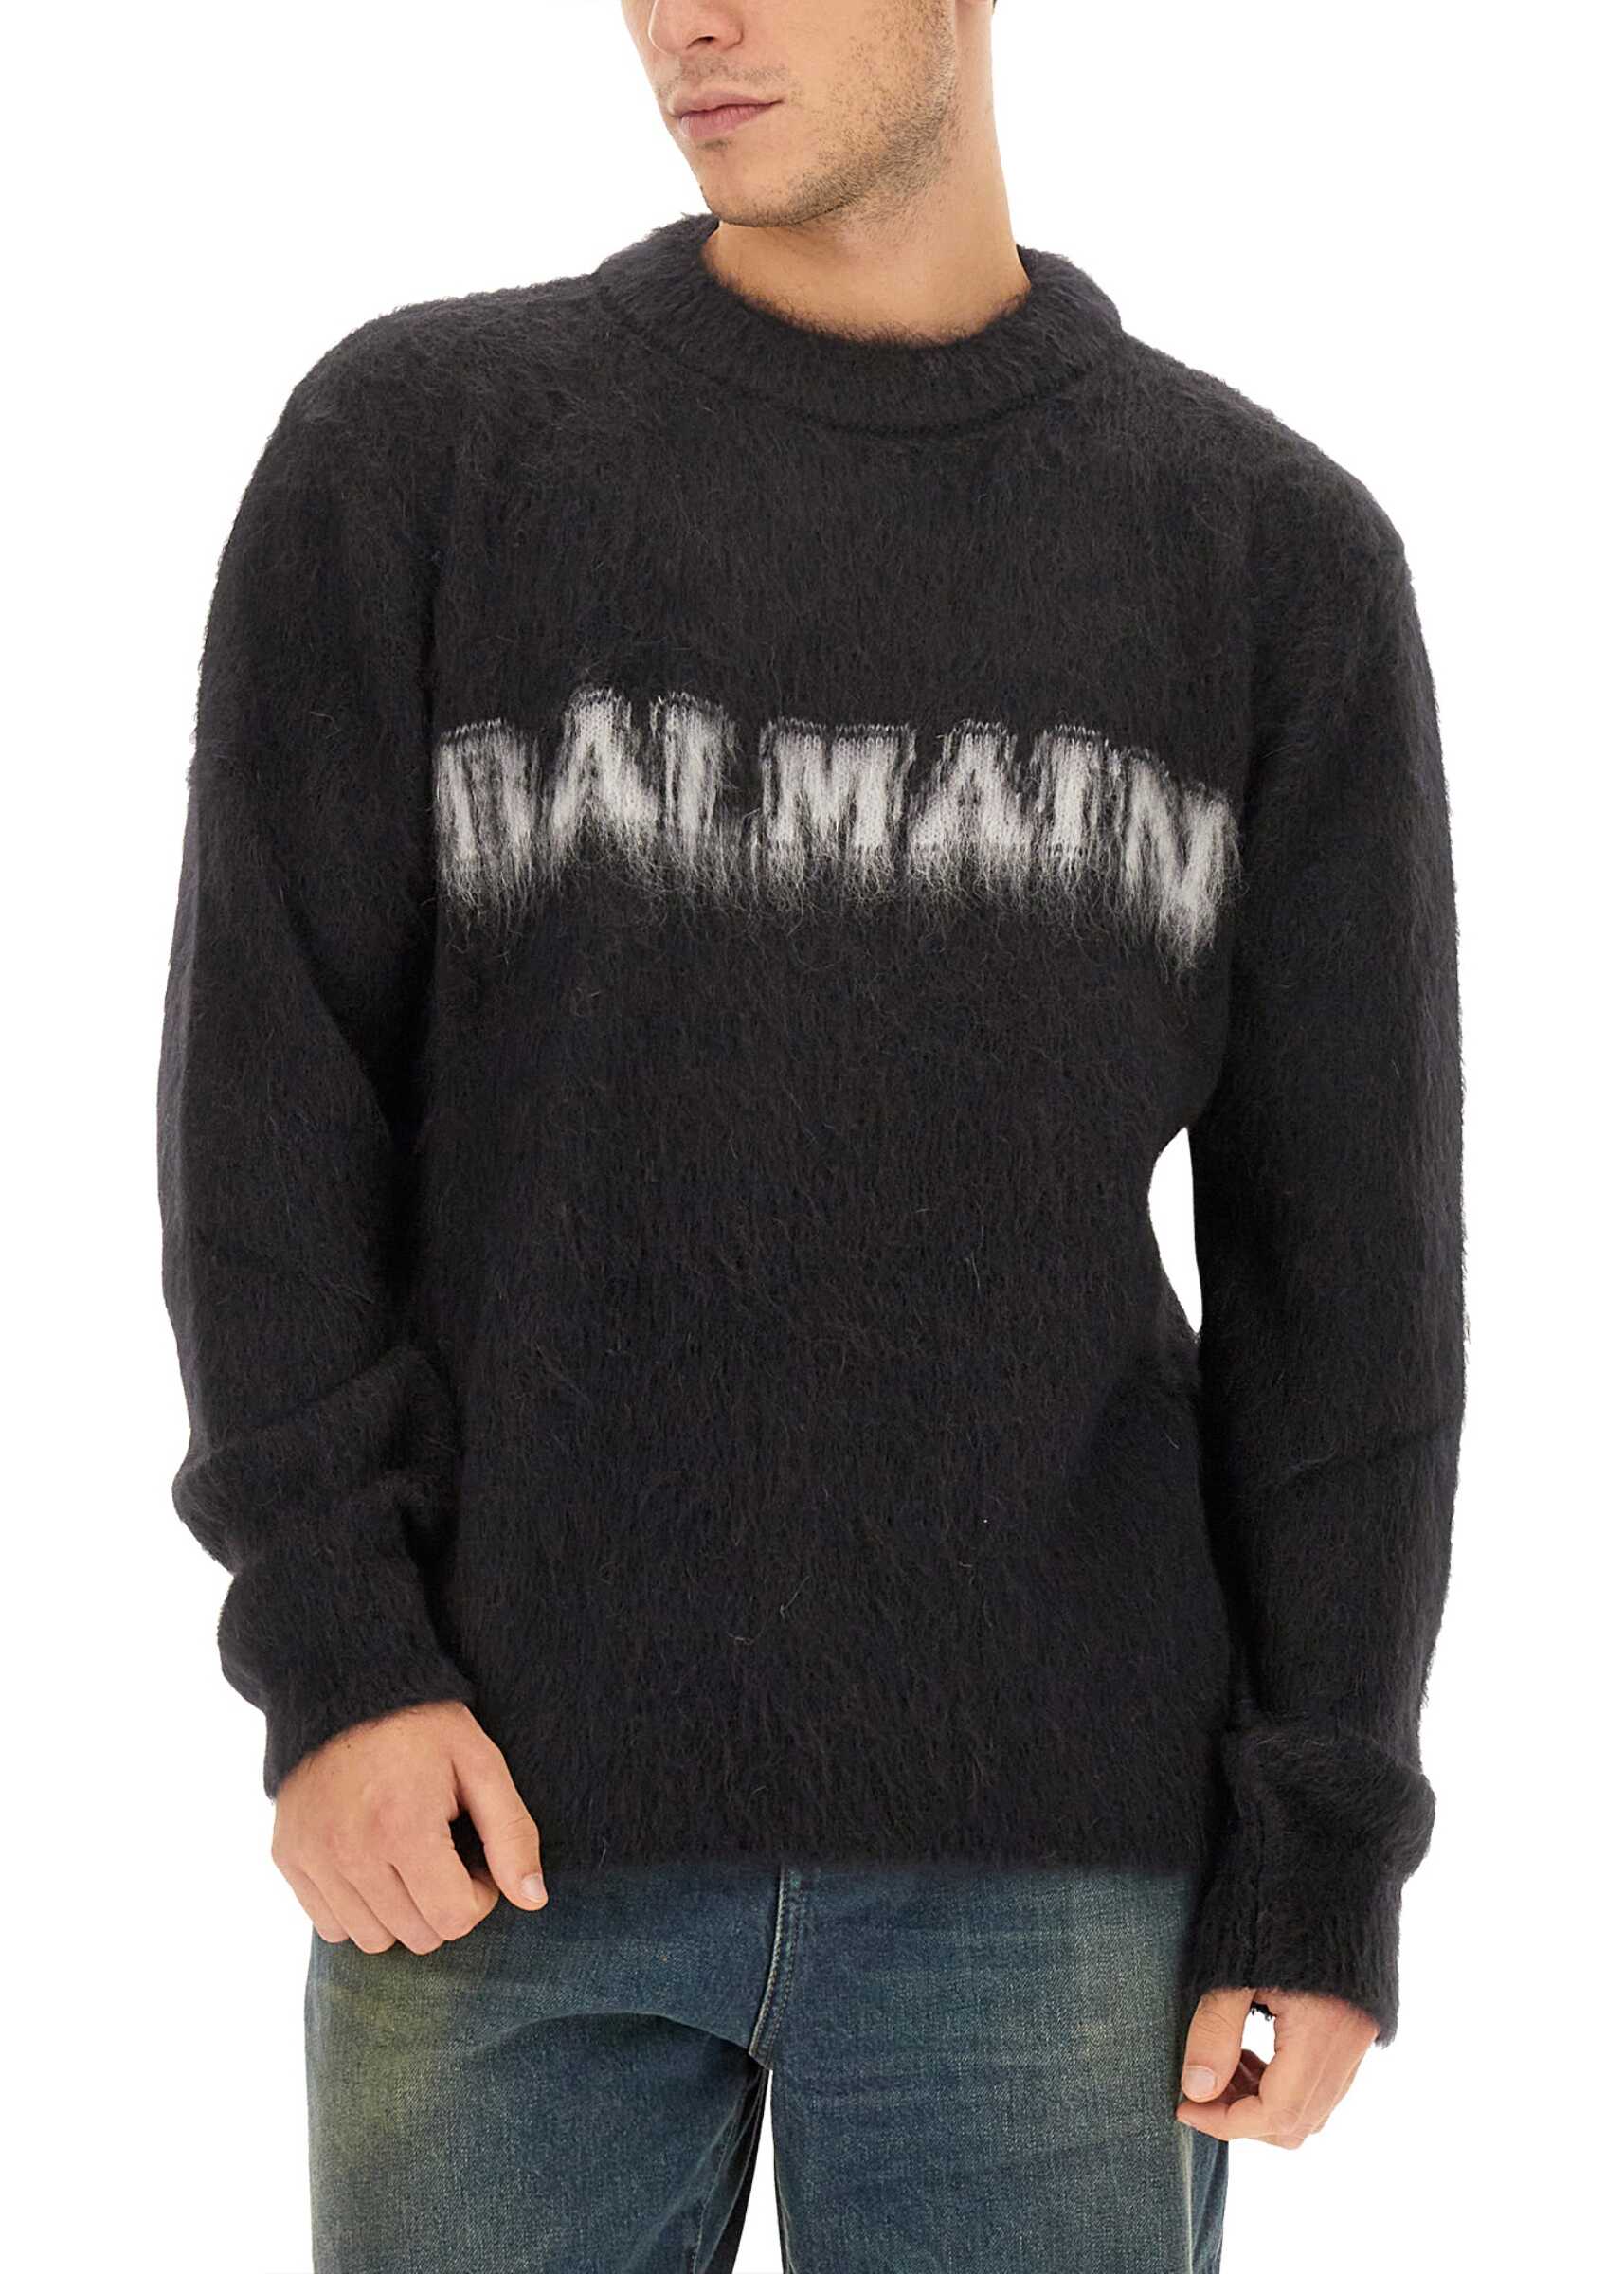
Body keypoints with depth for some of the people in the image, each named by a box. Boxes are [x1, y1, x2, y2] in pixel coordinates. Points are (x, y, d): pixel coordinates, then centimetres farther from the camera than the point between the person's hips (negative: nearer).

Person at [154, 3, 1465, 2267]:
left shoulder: (1282, 550, 4)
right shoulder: (408, 447, 2)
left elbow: (1341, 1252, 3)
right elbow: (273, 1089, -1)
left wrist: (1326, 1856, -1)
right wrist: (327, 1646, -12)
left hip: (1045, 1843, 0)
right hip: (512, 1819, 0)